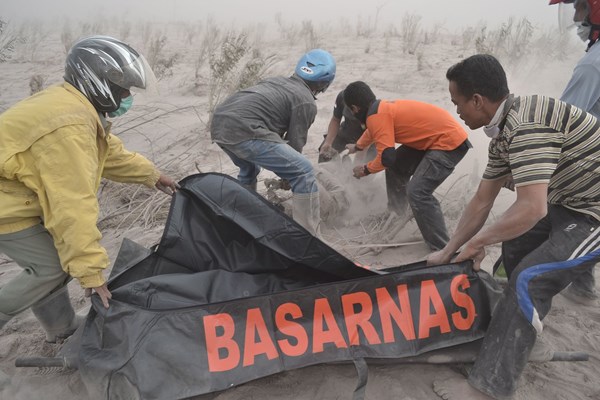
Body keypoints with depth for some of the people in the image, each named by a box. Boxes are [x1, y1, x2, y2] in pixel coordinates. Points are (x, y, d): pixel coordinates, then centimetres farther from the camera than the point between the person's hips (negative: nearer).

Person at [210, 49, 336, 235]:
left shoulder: (277, 80, 28)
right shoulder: (306, 102, 6)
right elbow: (295, 143, 7)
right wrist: (287, 173, 25)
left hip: (219, 123, 9)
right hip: (243, 130, -9)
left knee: (249, 168, 36)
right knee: (304, 172, -3)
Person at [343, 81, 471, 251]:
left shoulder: (376, 116, -18)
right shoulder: (382, 107, 12)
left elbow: (387, 158, -22)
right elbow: (372, 130, 35)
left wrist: (366, 169, -2)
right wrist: (357, 147, 53)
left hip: (450, 142, -10)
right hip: (435, 137, 10)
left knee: (417, 192, -19)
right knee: (396, 168, 18)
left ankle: (443, 250, -12)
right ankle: (398, 217, 31)